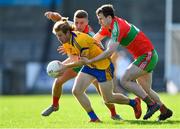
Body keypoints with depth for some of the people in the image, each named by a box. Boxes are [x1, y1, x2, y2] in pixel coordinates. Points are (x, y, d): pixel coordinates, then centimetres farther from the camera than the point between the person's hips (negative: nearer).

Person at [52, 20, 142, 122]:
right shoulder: (66, 41, -4)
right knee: (77, 91, -8)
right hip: (90, 66, 8)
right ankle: (94, 118, 2)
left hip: (103, 65, -8)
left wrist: (66, 66, -30)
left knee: (108, 99, 3)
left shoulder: (79, 39, -32)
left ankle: (134, 103, 29)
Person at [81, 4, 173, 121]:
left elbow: (110, 51, -31)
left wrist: (90, 61, -29)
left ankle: (151, 104, -14)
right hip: (149, 55, 10)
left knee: (125, 80, -16)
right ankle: (165, 110, 28)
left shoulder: (117, 27, -23)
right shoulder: (108, 26, 6)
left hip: (147, 56, -10)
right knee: (146, 89, 17)